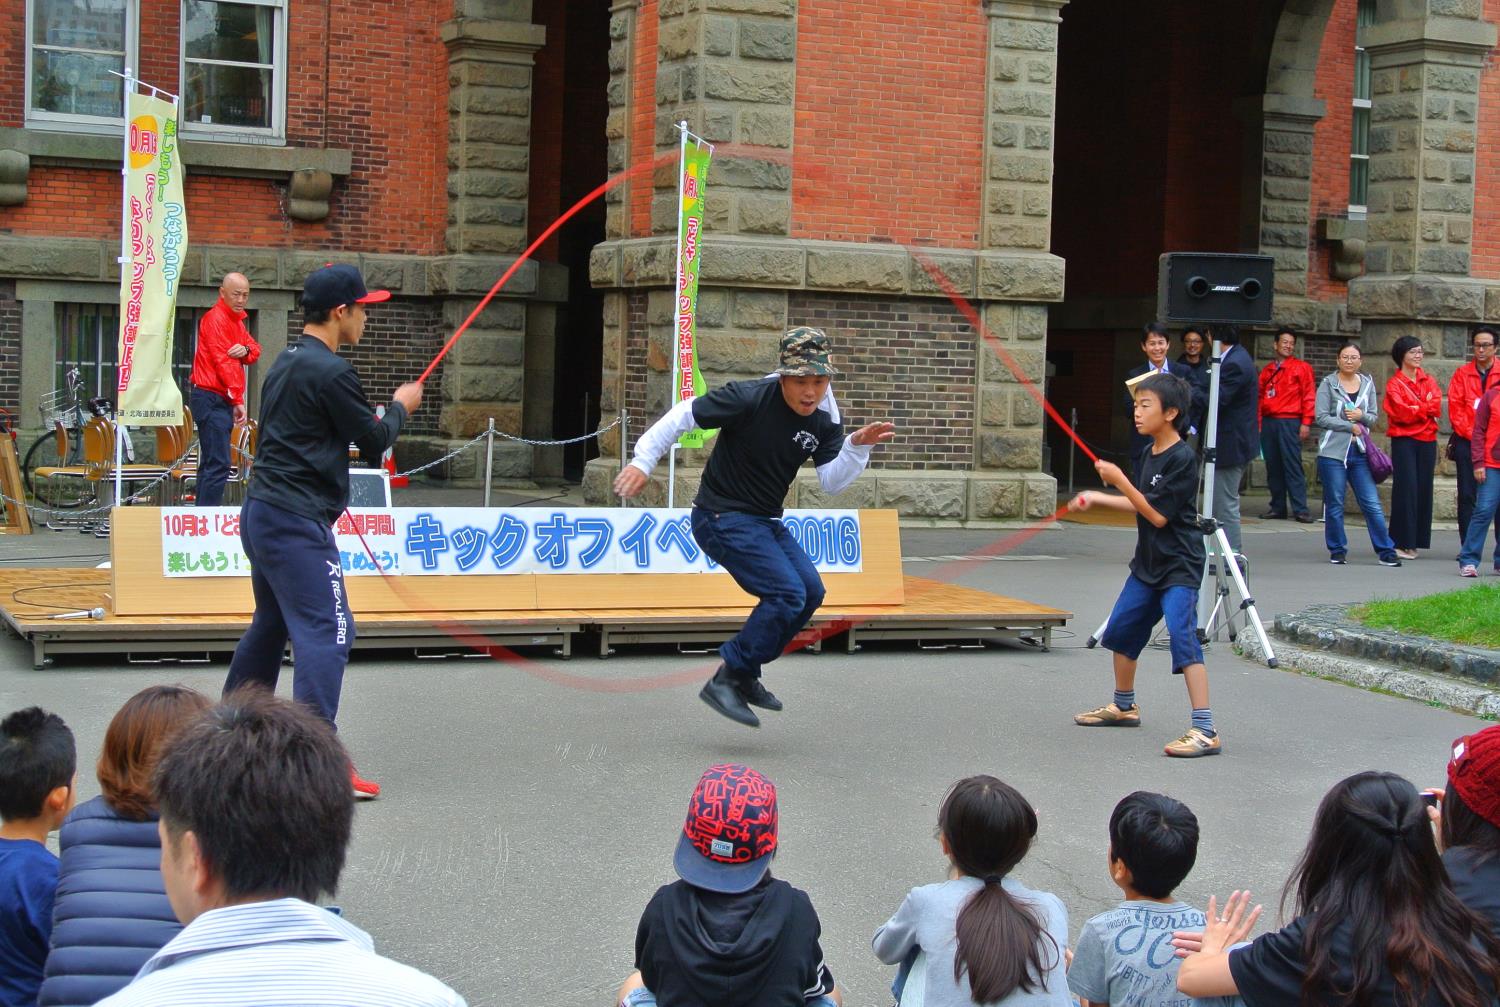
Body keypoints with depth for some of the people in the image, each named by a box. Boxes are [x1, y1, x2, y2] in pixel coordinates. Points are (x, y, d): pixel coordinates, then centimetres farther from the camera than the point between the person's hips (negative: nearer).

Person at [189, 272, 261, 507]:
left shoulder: (236, 320, 20)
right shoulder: (215, 318, -11)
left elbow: (255, 351, 12)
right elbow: (223, 361, -16)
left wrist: (246, 349, -13)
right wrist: (238, 400, -18)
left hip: (223, 400, 10)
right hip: (212, 398, -10)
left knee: (211, 464, 12)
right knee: (218, 465, -16)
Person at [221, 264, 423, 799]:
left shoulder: (285, 363, 14)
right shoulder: (330, 371, -15)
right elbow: (374, 441, -9)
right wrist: (400, 406, 11)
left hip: (261, 511, 10)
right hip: (297, 523, -10)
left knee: (272, 624, 22)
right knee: (326, 631, -11)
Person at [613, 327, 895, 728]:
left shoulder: (824, 422, -2)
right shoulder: (749, 399, -21)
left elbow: (832, 482, -4)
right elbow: (685, 415, -16)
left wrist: (857, 446, -20)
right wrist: (643, 460, -17)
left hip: (765, 521, 8)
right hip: (722, 517, -8)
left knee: (811, 592, 6)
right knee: (787, 594, -19)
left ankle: (745, 675, 17)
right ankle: (727, 680, -9)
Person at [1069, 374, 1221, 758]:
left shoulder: (1182, 459, -18)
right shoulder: (1148, 455, 8)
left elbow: (1158, 515, -21)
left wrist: (1119, 480, -22)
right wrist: (1097, 498, 20)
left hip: (1179, 567, -10)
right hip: (1148, 562, 10)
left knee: (1183, 636, -20)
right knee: (1121, 629, 17)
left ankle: (1205, 730, -22)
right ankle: (1124, 706, 38)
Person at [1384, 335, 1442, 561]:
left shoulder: (1428, 380, 14)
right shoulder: (1394, 383, -1)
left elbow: (1437, 406, 0)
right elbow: (1402, 412, -13)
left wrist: (1415, 409, -10)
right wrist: (1426, 408, -3)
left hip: (1427, 440, 5)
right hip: (1404, 440, -5)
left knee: (1423, 489, 3)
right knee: (1406, 489, -8)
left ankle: (1415, 541, 9)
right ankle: (1401, 543, -6)